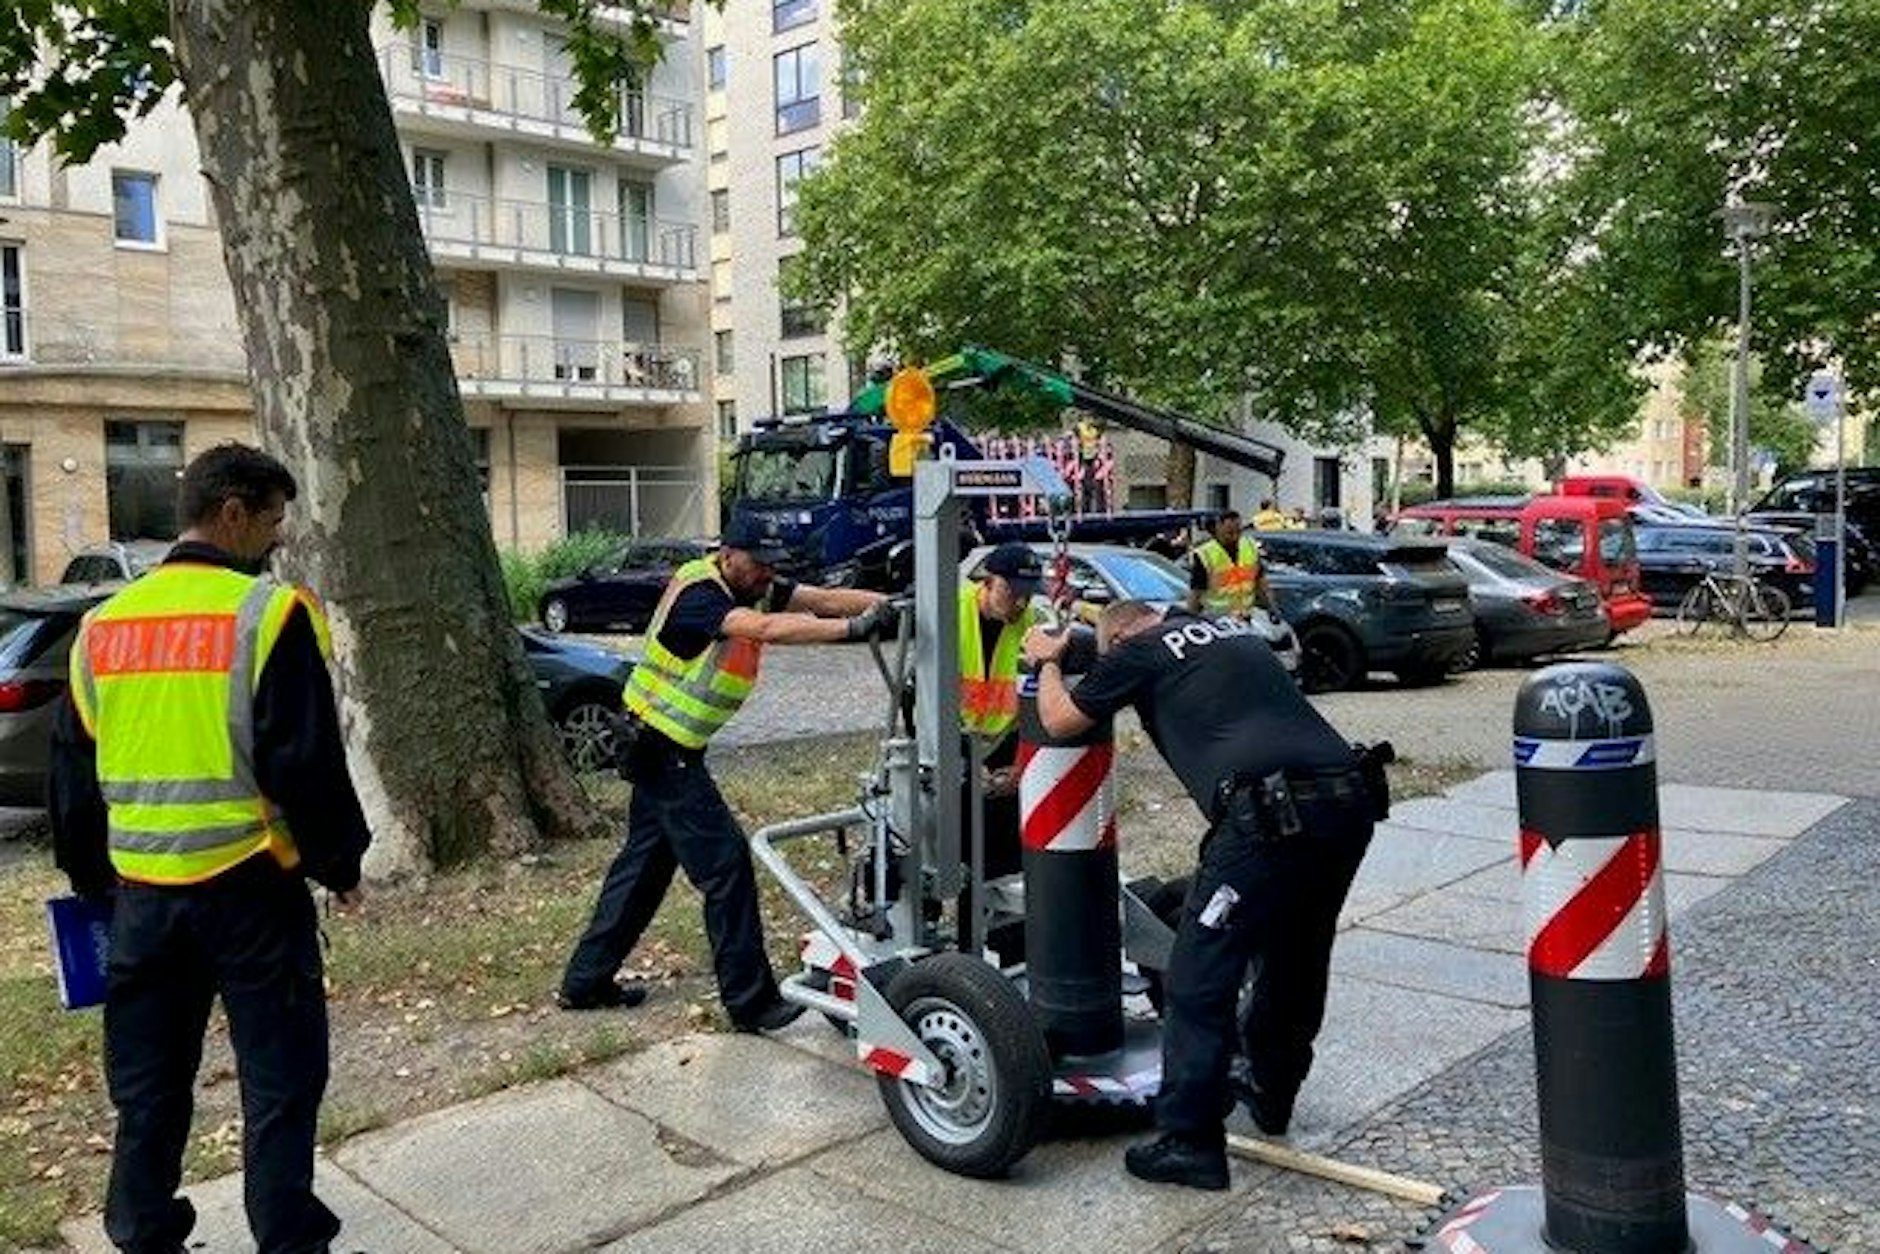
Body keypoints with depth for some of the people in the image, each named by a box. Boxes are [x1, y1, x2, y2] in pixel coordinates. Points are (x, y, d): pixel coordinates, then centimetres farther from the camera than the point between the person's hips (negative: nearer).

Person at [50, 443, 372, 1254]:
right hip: (248, 886, -6)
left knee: (148, 1086, 18)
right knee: (279, 1083, 5)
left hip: (142, 890, 6)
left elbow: (73, 771, 15)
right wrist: (339, 862, -1)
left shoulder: (102, 625, 8)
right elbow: (304, 762, -14)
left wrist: (91, 877, 26)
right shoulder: (268, 611, -12)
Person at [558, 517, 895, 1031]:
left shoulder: (755, 588, 2)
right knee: (725, 862, -8)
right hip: (661, 748, -10)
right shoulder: (698, 594, -23)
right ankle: (750, 1002, -1)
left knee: (646, 860, 16)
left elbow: (826, 597, -9)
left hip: (666, 750, 10)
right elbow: (769, 629, -38)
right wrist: (853, 628, -42)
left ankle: (585, 981, 27)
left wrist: (888, 604, -23)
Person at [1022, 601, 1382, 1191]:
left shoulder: (1137, 651, 6)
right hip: (1350, 801, 8)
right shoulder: (1234, 631, 26)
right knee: (1298, 961, 25)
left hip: (1271, 815, -8)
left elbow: (1059, 720, 14)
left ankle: (1190, 1143, 8)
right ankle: (1270, 1096, 42)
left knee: (1198, 982, 3)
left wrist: (1047, 660, 34)